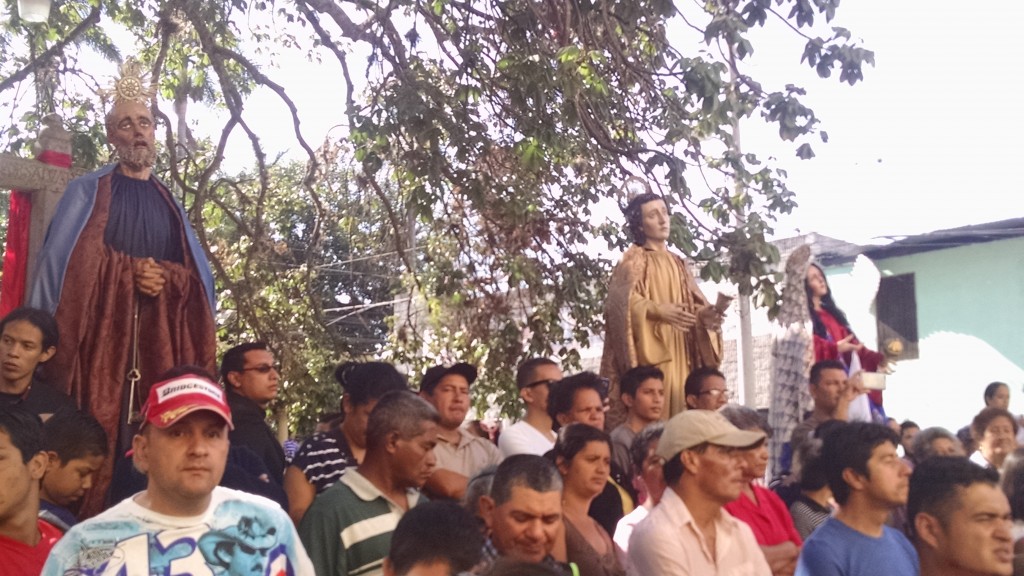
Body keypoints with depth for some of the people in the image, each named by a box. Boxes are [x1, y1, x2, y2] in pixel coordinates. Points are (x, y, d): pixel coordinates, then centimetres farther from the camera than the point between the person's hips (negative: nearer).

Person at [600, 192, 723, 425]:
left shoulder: (677, 263, 21)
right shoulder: (634, 260, 0)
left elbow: (693, 303, 14)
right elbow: (623, 301, -16)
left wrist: (705, 314, -8)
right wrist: (657, 310, -31)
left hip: (679, 354, 6)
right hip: (650, 354, -6)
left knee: (678, 407, 2)